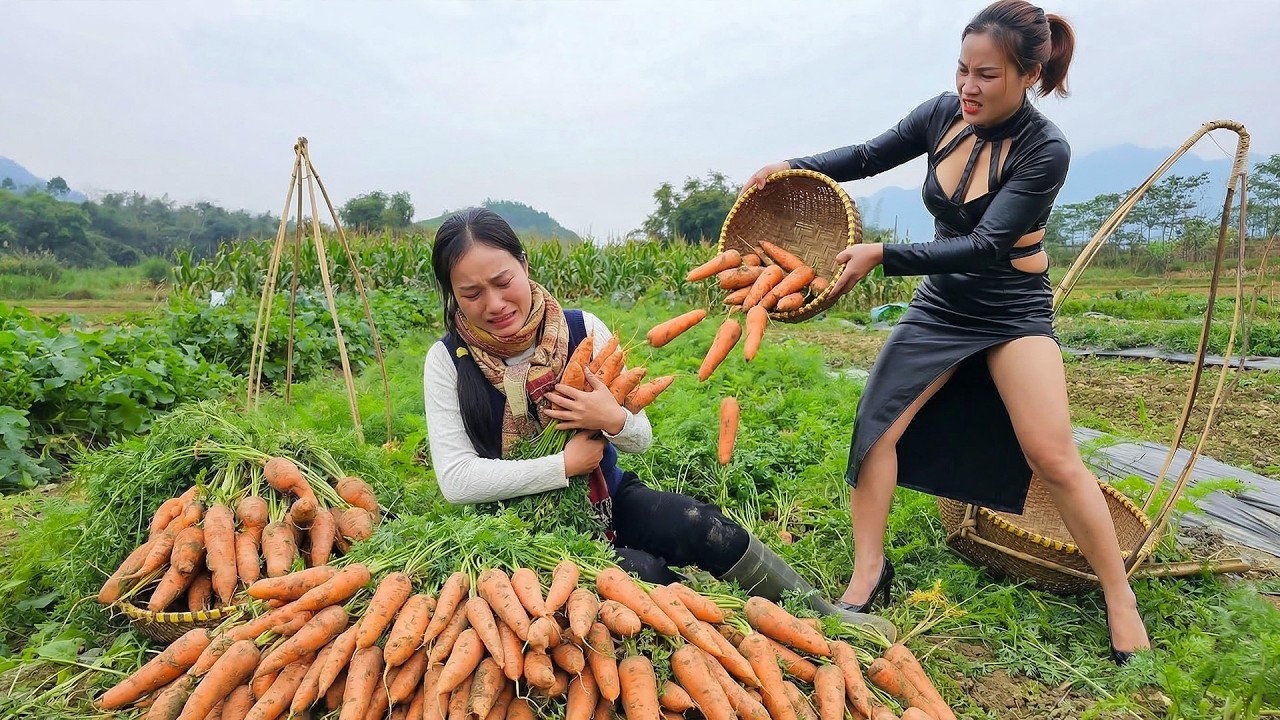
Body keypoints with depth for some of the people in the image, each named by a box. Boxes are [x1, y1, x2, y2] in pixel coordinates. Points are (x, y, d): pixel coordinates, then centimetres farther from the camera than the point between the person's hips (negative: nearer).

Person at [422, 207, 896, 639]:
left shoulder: (583, 330, -9)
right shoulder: (448, 361, -12)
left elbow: (641, 439, -2)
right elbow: (456, 479, -18)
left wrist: (614, 420, -26)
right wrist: (564, 464, -20)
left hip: (604, 497, 2)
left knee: (704, 528, -21)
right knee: (643, 572, -28)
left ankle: (824, 618, -1)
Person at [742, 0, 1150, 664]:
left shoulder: (1045, 150, -20)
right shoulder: (944, 113, -6)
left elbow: (985, 247, -26)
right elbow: (870, 157, 6)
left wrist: (882, 255, -33)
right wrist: (794, 168, -9)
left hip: (1012, 310, -4)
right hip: (942, 303, 5)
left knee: (1053, 459, -10)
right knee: (877, 423, -5)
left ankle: (1121, 602, 13)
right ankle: (868, 573, 8)